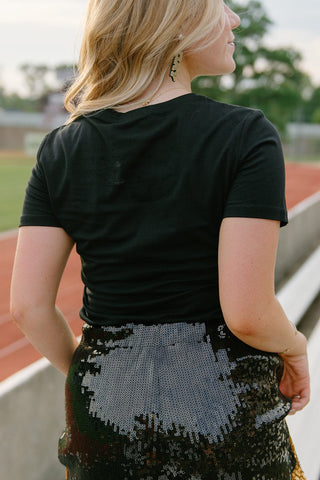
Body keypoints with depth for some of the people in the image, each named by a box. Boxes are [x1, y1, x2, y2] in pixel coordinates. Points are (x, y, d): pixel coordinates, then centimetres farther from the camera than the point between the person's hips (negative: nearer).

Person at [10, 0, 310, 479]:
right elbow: (247, 314, -19)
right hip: (222, 408, -3)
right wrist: (294, 347, 2)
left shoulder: (62, 148, -2)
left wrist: (85, 370, 14)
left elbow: (28, 306, -3)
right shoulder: (246, 137, -14)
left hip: (104, 417, 4)